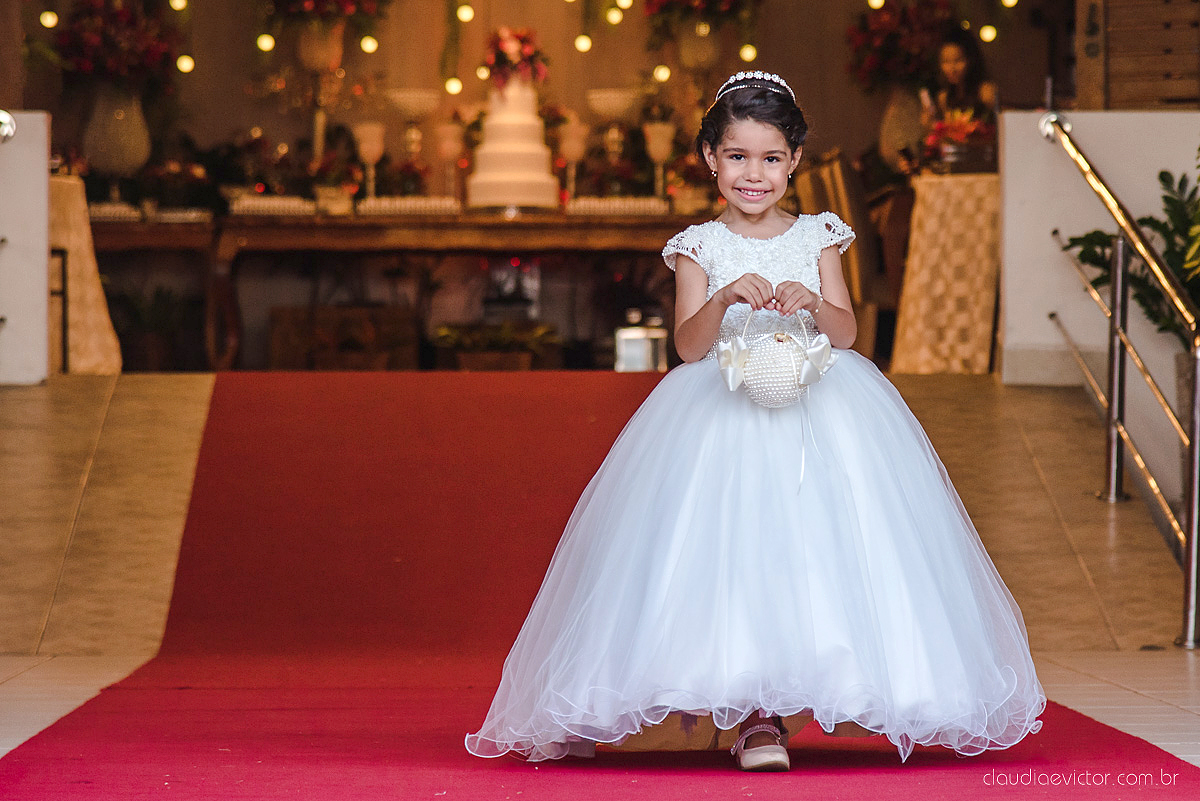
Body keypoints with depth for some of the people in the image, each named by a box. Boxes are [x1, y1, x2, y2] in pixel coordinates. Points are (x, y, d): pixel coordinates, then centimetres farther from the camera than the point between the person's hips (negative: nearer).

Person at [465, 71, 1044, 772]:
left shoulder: (817, 238, 10)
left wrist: (813, 304, -20)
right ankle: (747, 708, -7)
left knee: (807, 543, -11)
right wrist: (725, 299, -23)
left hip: (815, 405, 1)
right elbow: (689, 345, -5)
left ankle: (767, 715, -1)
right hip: (722, 411, -1)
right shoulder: (700, 247, 6)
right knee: (727, 549, -15)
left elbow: (846, 332, 1)